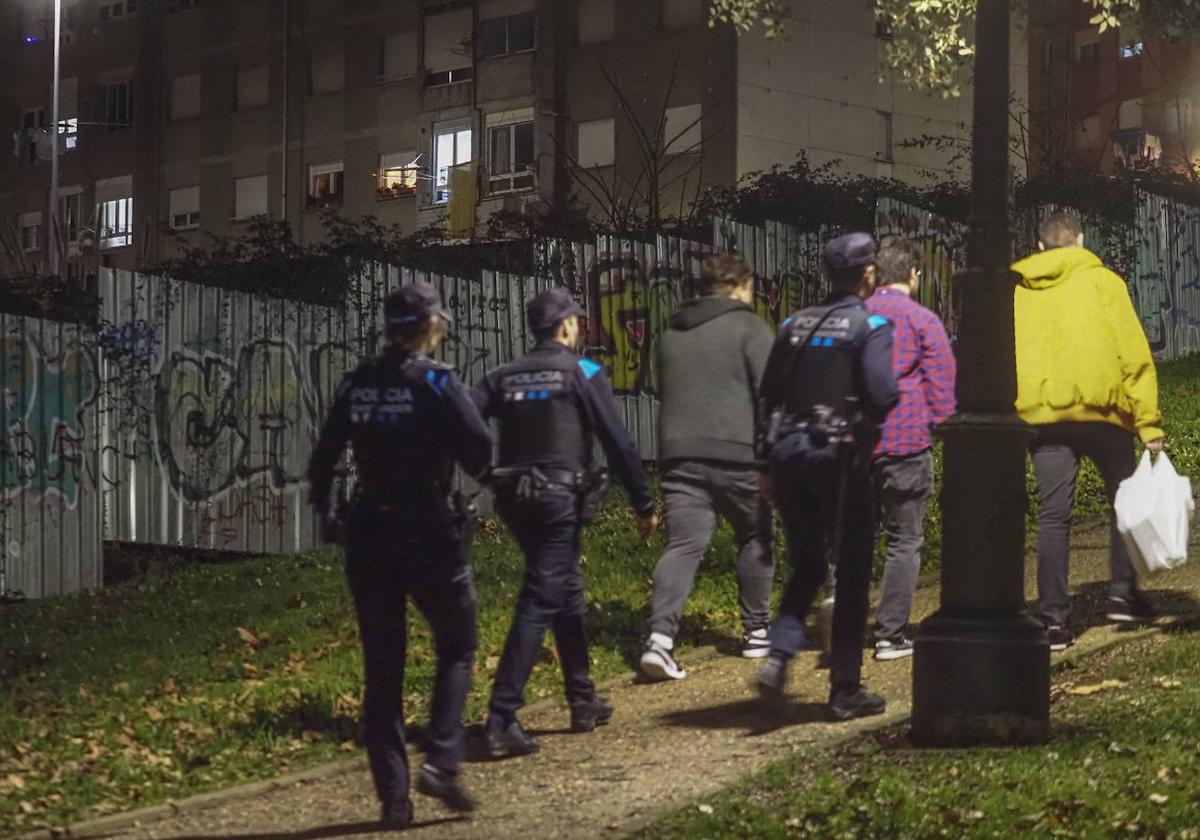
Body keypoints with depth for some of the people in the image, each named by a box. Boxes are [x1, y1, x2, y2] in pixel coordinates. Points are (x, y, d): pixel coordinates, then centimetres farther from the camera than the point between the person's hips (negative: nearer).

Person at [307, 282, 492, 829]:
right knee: (456, 649, 13)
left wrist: (323, 509, 23)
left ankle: (393, 795, 6)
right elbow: (479, 450, -17)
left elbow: (324, 456, 7)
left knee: (382, 668, 8)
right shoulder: (435, 382, -11)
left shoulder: (356, 385, 3)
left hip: (368, 532, 4)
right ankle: (441, 760, -5)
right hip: (428, 531, -4)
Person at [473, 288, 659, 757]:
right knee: (538, 603, -9)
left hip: (513, 496, 6)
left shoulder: (504, 378, 12)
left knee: (566, 592, 22)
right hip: (560, 497, -6)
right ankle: (502, 721, -18)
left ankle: (583, 702, 30)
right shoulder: (582, 373, -1)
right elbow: (617, 442, -5)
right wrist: (643, 504, 1)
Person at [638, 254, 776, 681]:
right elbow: (769, 392, -8)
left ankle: (660, 635, -20)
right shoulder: (748, 327, -1)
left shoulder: (671, 334, 18)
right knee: (755, 539, 15)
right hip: (736, 453, -4)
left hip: (680, 454, 4)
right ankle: (756, 631, 21)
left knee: (682, 545, -3)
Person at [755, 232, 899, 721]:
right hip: (841, 459, -5)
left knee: (806, 568, 16)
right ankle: (845, 690, 6)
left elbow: (769, 392, 10)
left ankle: (778, 657, -6)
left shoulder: (795, 325, 10)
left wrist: (770, 465, 14)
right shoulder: (870, 325, -7)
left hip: (789, 456, 5)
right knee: (852, 574, 5)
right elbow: (883, 394, -18)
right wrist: (871, 415, 6)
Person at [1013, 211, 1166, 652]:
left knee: (1053, 516, 3)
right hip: (1101, 408, -2)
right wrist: (1149, 421, -4)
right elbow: (1134, 353, -3)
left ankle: (1054, 619, -2)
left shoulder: (1016, 291, 12)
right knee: (1124, 499, 18)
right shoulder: (1102, 281, 3)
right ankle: (1122, 594, 14)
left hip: (1041, 414, 2)